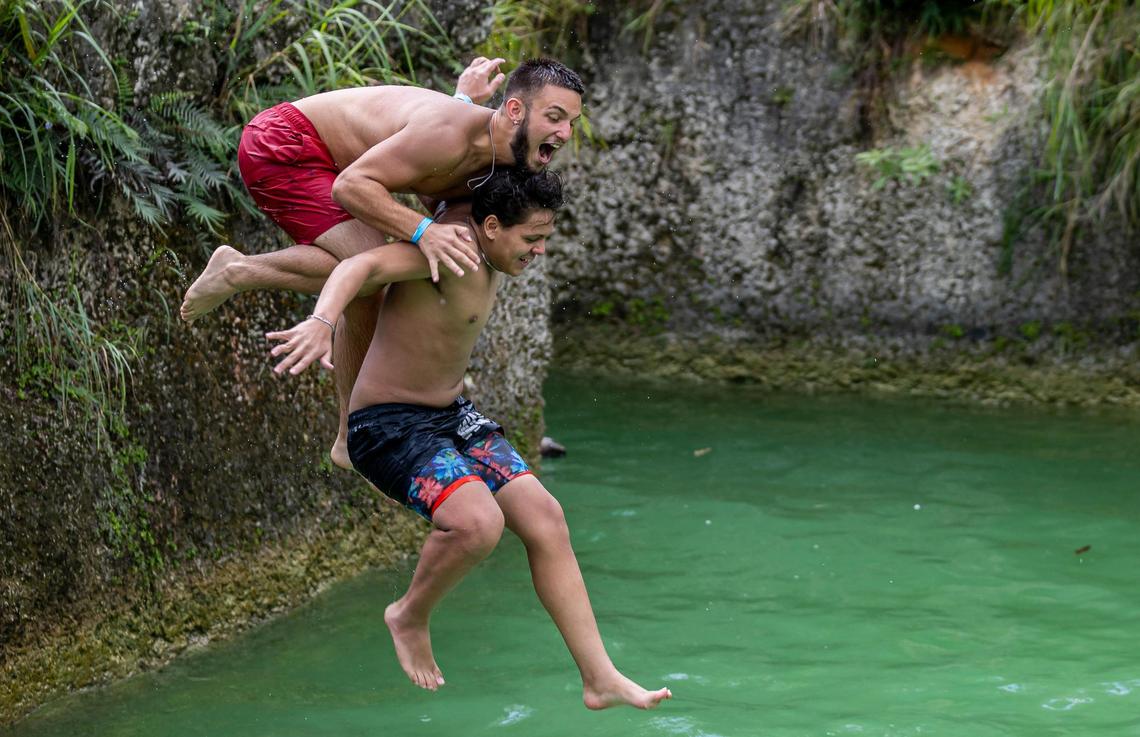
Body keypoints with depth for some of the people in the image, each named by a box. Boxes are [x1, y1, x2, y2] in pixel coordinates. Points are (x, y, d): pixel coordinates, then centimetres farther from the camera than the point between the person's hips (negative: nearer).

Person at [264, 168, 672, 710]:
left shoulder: (483, 234, 3)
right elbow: (360, 266, -43)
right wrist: (321, 321, -59)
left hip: (451, 417, 10)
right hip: (388, 424, -10)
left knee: (544, 517, -3)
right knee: (478, 523, -31)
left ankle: (600, 679, 1)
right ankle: (410, 619, 0)